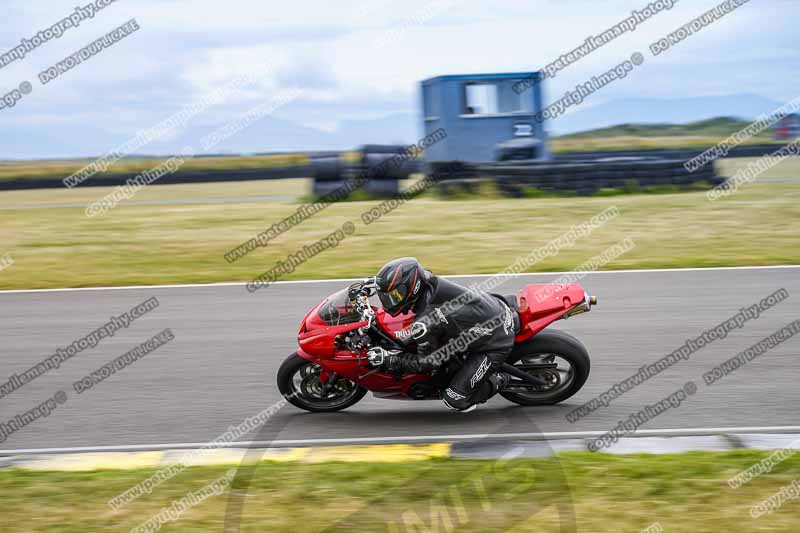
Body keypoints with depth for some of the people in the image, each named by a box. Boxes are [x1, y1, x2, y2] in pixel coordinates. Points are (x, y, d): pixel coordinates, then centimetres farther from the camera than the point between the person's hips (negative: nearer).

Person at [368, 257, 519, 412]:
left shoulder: (423, 324, -28)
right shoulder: (427, 279, -8)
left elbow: (427, 362, -13)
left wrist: (389, 359, -11)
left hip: (496, 341, -8)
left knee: (455, 399, -6)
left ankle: (499, 381, 14)